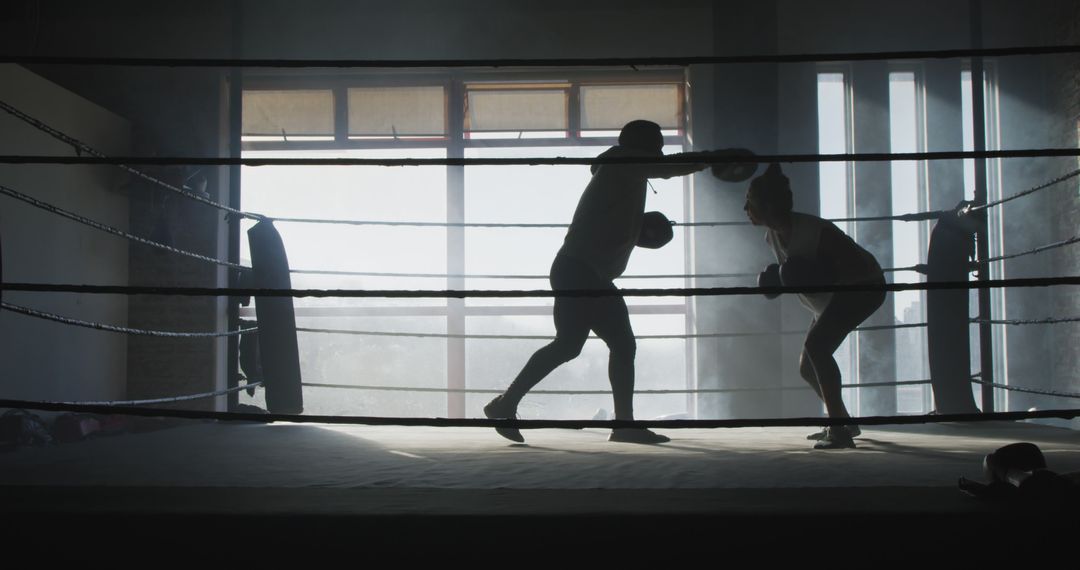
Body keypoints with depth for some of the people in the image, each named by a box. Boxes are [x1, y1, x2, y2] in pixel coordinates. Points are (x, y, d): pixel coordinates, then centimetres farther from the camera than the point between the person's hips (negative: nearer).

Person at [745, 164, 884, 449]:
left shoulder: (813, 230, -30)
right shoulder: (773, 236, -5)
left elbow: (860, 267, -28)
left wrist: (819, 278, -40)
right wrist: (774, 279, -9)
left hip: (864, 286, -9)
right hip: (832, 300, 9)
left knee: (816, 345, -28)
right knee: (807, 367, 9)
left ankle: (839, 431, -27)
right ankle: (842, 422, 29)